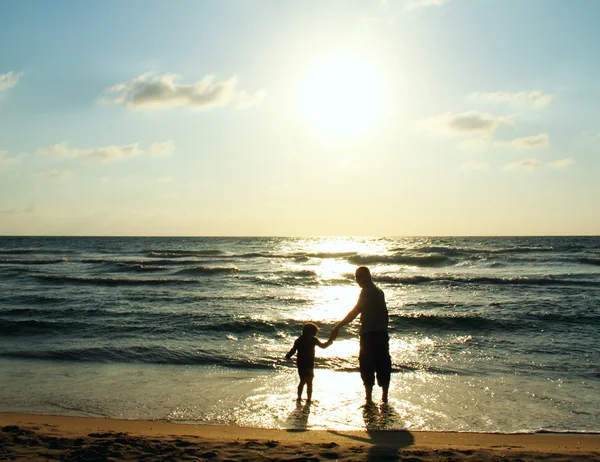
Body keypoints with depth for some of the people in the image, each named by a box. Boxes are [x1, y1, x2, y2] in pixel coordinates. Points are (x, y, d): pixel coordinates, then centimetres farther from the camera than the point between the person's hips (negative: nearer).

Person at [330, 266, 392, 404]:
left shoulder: (367, 291, -12)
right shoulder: (379, 291, 17)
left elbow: (355, 312, -22)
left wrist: (338, 327, -25)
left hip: (370, 334, -9)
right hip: (382, 334, 9)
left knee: (367, 367, -2)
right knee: (383, 366, 12)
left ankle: (369, 399, 0)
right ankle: (385, 398, 18)